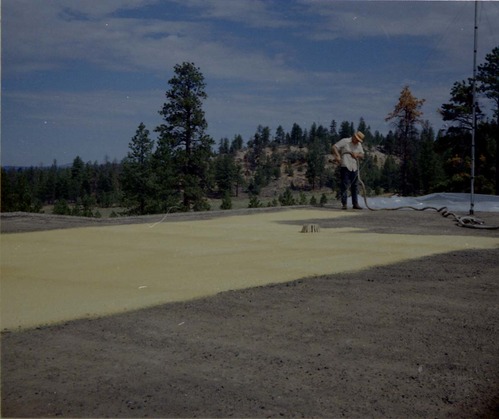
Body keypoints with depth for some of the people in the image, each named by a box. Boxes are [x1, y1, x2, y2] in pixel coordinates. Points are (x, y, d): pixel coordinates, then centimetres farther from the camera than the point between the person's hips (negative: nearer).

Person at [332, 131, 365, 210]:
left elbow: (362, 155, 17)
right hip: (345, 167, -6)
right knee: (345, 186, -8)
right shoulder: (344, 141, -1)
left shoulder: (359, 145, 17)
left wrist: (357, 155, -5)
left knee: (355, 186, 8)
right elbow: (334, 148, -7)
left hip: (354, 168, 6)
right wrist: (337, 155, -22)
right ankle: (344, 204, -5)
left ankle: (355, 204, 16)